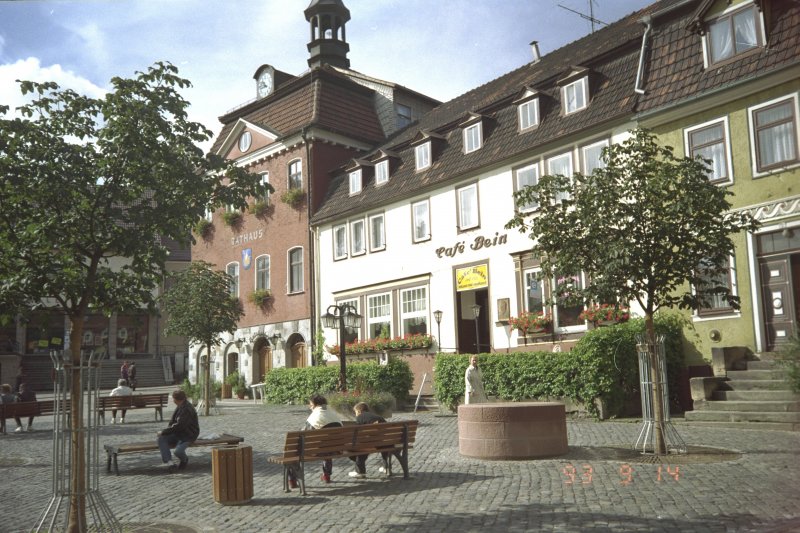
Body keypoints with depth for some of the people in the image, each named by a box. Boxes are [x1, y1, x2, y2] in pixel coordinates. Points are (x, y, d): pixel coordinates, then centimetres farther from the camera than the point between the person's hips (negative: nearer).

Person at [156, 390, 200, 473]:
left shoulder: (187, 410, -22)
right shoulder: (179, 407, 9)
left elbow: (178, 426, -27)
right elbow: (172, 421, 16)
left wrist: (163, 431, -20)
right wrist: (164, 431, -2)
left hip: (188, 435, -9)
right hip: (178, 433, 9)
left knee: (178, 451, -30)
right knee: (161, 439, -14)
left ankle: (184, 460, 8)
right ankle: (169, 462, -24)